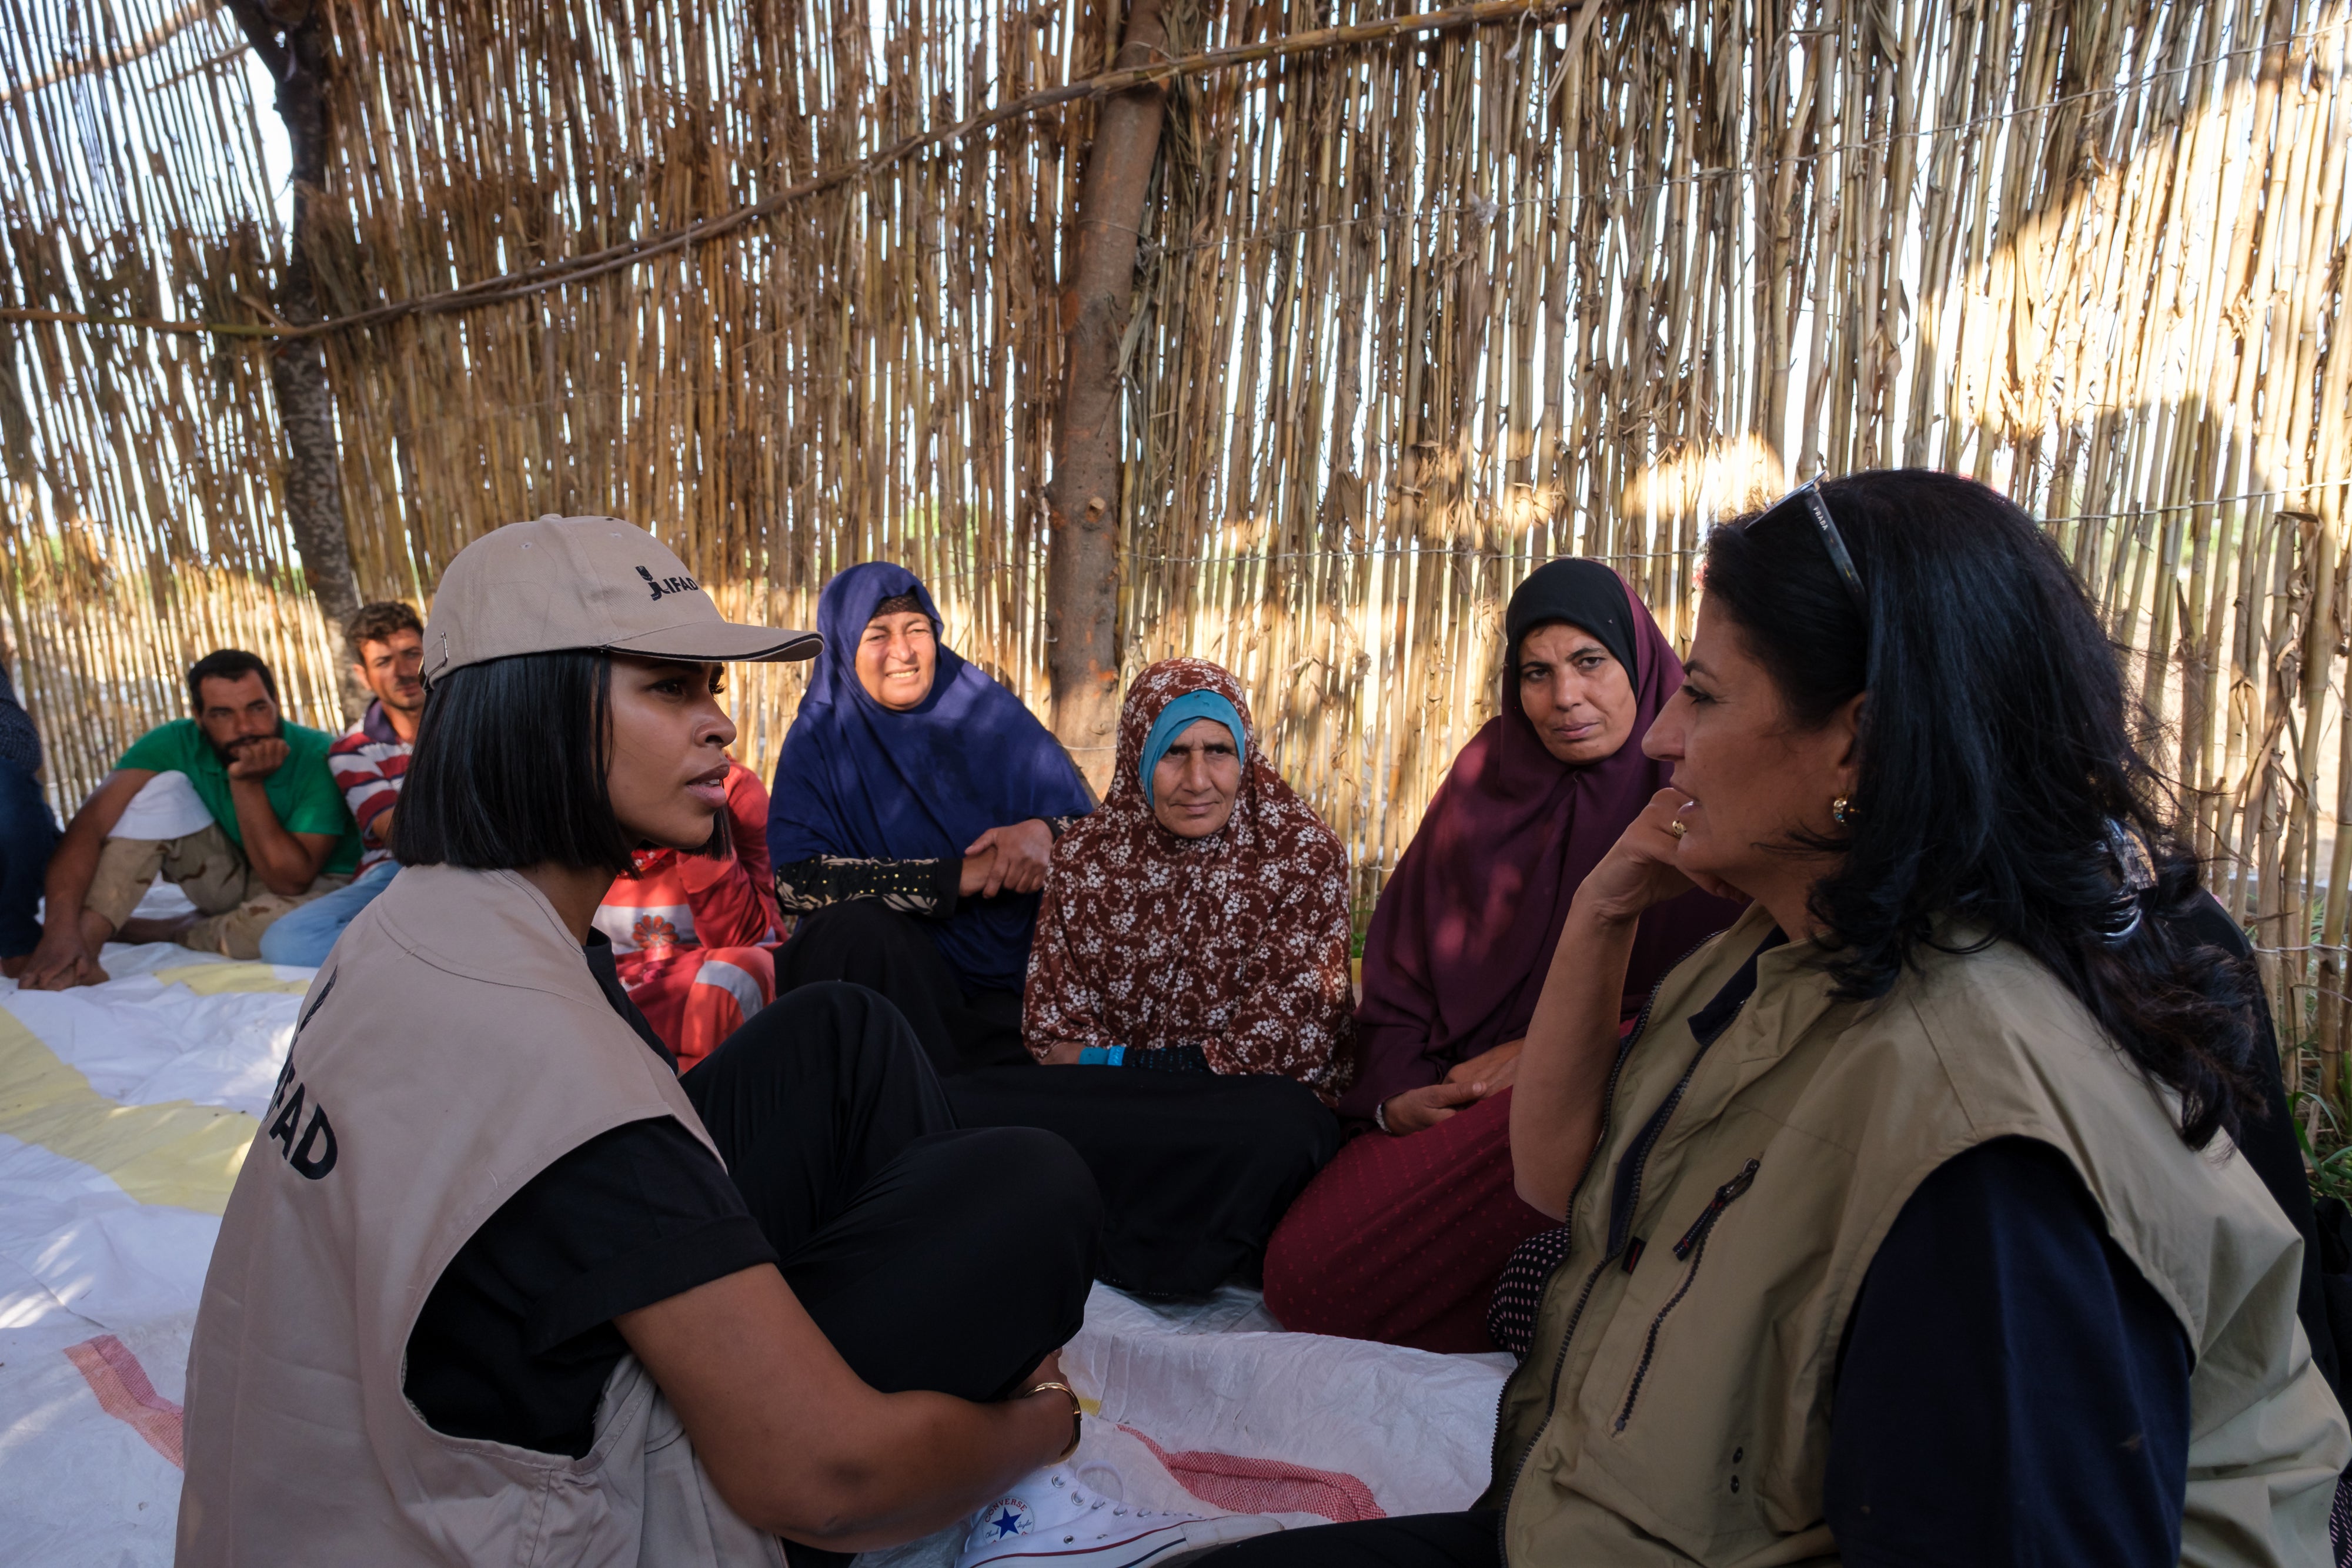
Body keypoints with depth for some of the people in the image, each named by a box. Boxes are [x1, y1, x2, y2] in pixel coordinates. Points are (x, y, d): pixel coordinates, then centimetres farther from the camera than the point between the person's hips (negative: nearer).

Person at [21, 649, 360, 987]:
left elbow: (291, 882, -25)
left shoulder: (319, 757, -24)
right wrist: (61, 931, -43)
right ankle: (89, 936, -30)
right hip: (229, 880, 3)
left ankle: (158, 932, -13)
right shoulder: (176, 743, -15)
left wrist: (247, 783, -32)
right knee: (161, 785, -21)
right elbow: (87, 826, -28)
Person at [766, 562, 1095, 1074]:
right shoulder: (818, 742, 0)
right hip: (894, 972, 1)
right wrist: (956, 877, -18)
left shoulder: (991, 713, 4)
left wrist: (1044, 832, -18)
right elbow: (796, 878, -15)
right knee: (861, 926, -31)